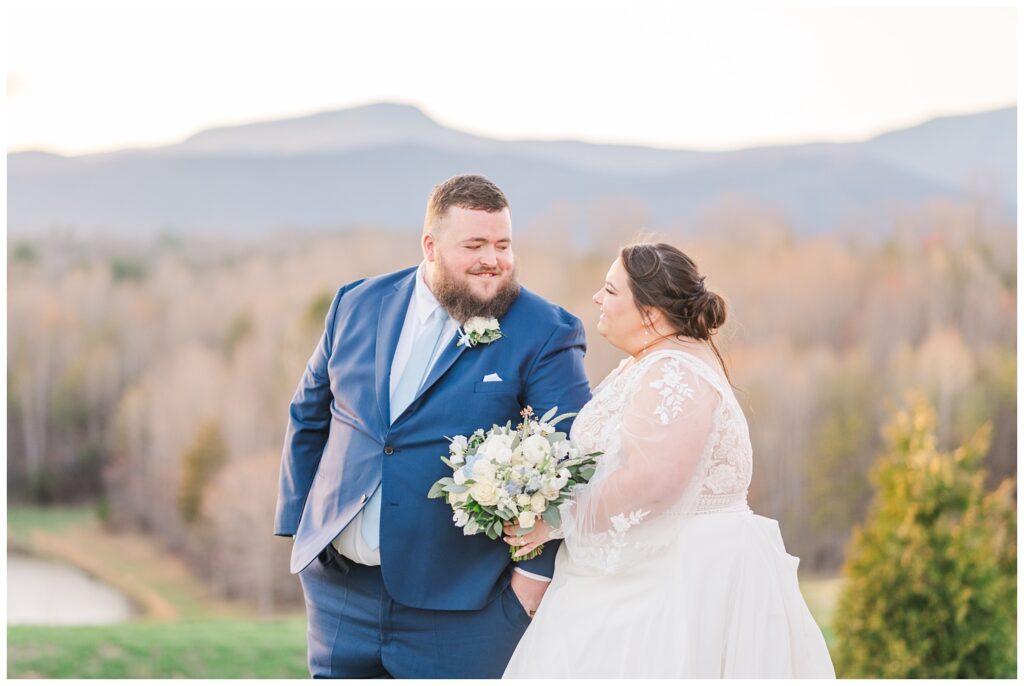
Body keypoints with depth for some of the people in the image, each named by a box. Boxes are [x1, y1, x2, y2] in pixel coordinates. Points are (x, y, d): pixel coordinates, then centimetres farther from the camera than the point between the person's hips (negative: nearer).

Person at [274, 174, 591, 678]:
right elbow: (308, 417, 15)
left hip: (459, 605, -4)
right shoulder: (357, 305, 6)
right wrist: (298, 522, 11)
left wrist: (538, 568, -12)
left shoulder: (545, 337, -7)